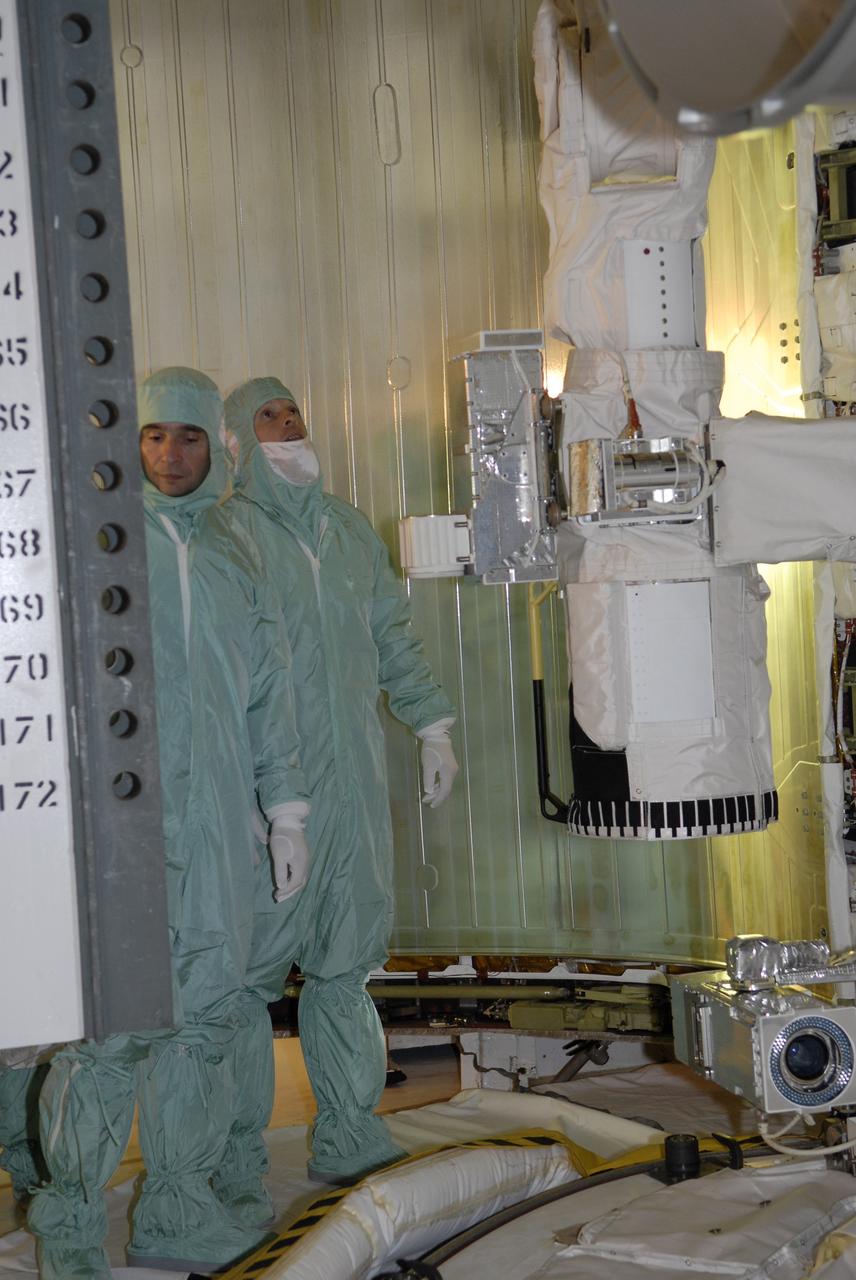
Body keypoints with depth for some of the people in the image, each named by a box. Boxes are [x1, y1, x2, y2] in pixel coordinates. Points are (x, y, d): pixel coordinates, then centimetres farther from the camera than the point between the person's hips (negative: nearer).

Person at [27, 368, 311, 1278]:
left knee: (206, 1012, 7)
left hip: (214, 816, 6)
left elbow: (267, 690, 20)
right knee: (115, 1016, -10)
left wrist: (286, 810, 17)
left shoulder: (232, 552, 17)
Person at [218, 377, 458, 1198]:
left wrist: (433, 725, 19)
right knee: (249, 968, -4)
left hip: (355, 777, 6)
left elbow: (393, 637, 24)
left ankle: (349, 1140, 20)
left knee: (346, 960, 11)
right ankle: (235, 1166, 4)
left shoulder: (350, 529, 17)